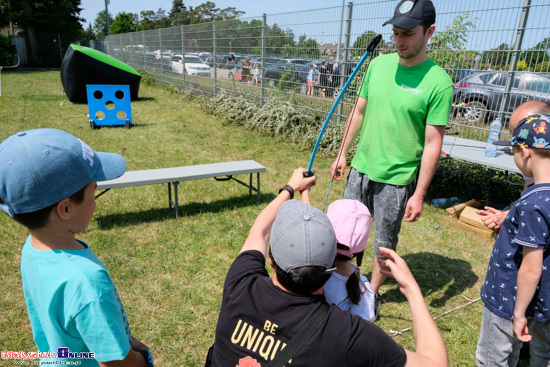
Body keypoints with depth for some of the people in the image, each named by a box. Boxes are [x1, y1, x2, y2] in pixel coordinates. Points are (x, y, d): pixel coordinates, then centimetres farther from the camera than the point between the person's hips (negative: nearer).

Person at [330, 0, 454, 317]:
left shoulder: (438, 82, -14)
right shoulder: (379, 64, 1)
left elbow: (433, 144, -13)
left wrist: (419, 194, -14)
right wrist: (342, 154, 12)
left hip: (397, 179, -5)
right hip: (361, 168, 5)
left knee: (384, 246, 10)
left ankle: (373, 294, 34)